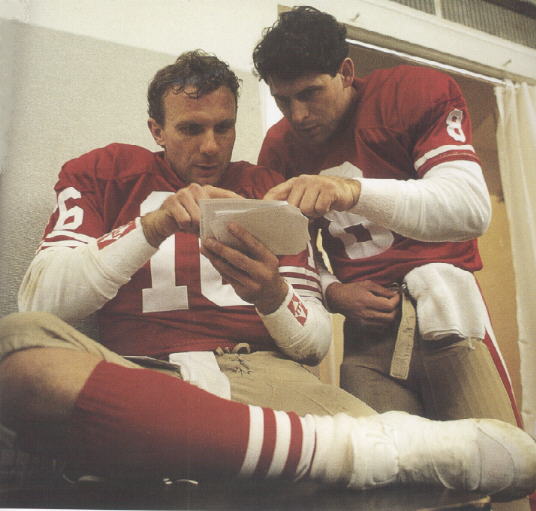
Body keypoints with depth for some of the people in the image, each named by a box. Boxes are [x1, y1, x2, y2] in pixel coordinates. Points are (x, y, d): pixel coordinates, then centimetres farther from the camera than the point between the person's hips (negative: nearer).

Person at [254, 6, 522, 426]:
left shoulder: (419, 91, -2)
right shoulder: (279, 147, 8)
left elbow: (473, 207, -18)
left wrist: (354, 191, -32)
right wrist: (332, 292, -7)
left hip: (444, 311, -2)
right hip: (365, 331, 3)